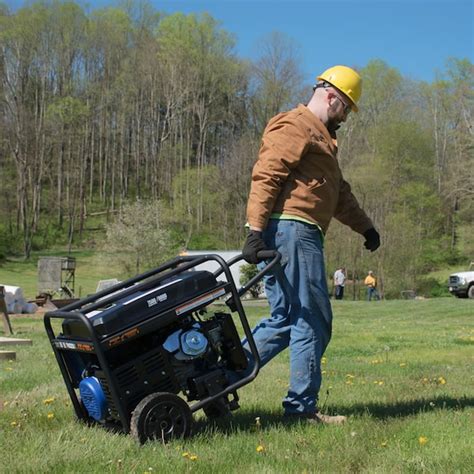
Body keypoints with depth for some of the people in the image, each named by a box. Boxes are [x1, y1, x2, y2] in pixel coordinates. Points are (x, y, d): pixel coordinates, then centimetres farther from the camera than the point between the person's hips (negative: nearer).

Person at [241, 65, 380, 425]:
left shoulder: (321, 136, 30)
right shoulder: (295, 126, -4)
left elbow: (340, 192, 32)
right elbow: (265, 176, -15)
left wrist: (365, 227, 21)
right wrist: (256, 231, -23)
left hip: (298, 234, 11)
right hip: (291, 229, -11)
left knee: (285, 319, 9)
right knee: (312, 319, -6)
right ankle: (302, 405, 0)